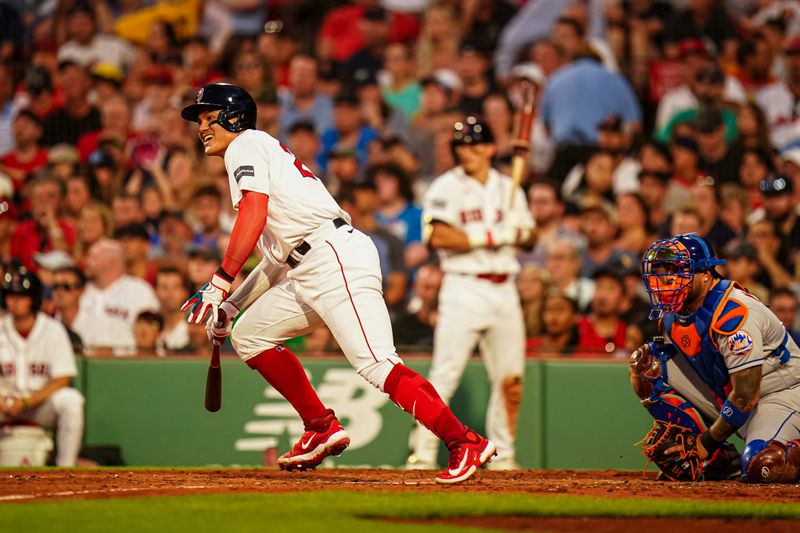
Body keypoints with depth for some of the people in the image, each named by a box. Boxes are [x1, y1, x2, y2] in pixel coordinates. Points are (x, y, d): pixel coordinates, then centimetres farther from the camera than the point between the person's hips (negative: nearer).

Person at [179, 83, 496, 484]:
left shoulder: (246, 145, 4)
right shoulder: (267, 153, 32)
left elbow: (254, 216, -13)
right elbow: (278, 256, 29)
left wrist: (221, 281, -15)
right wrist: (231, 304, 25)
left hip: (335, 258, -10)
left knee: (376, 364, -21)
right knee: (248, 335, 17)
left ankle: (466, 443, -29)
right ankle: (323, 430, 12)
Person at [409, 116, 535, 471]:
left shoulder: (508, 189, 14)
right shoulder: (447, 188, -3)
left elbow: (529, 239, 17)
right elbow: (438, 236, -16)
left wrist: (521, 233, -6)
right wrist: (490, 236, -18)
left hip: (504, 291, 5)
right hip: (464, 290, -5)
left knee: (510, 380, 6)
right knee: (445, 375, -12)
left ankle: (503, 455, 18)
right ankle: (423, 455, -11)